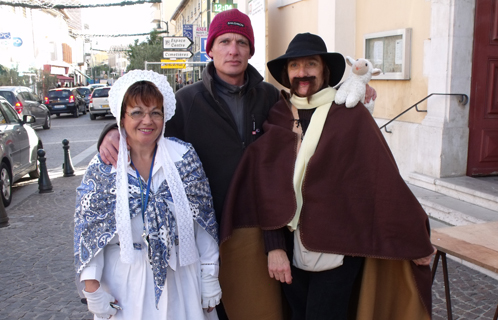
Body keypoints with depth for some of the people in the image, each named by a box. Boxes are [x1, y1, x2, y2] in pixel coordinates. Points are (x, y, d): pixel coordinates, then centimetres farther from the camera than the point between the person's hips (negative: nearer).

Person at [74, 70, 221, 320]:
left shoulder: (184, 156, -7)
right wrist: (92, 288, -4)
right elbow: (88, 228, -2)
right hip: (125, 280, 0)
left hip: (180, 277, 1)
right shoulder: (103, 166, -6)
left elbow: (205, 220, -3)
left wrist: (210, 276, -2)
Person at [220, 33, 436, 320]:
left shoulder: (351, 115, -8)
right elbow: (267, 187, -2)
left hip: (336, 250, -3)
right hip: (291, 250, 3)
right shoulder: (277, 117, 1)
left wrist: (414, 240, -3)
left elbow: (383, 177, -7)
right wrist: (274, 247, -7)